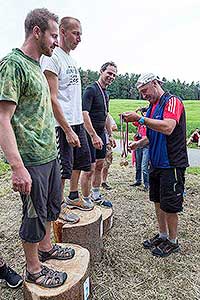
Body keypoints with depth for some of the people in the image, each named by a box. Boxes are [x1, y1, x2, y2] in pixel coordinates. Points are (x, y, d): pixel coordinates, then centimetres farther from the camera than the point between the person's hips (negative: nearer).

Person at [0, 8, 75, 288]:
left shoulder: (36, 66, 14)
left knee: (50, 207, 22)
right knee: (34, 215, 7)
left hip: (50, 154, 9)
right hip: (31, 160, -9)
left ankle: (46, 247, 44)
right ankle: (33, 270, 28)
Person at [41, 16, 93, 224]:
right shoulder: (52, 57, -12)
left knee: (80, 161, 18)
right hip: (62, 124, -9)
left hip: (77, 122, 10)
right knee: (62, 167, -1)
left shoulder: (71, 59, 16)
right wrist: (68, 130, -22)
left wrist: (78, 123, 15)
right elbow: (52, 99, -19)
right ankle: (58, 207, 18)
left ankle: (73, 197, 35)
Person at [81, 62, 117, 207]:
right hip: (91, 135, -9)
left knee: (99, 166, 16)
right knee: (89, 169, -2)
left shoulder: (106, 93, 15)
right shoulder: (91, 89, -13)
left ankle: (96, 195, 31)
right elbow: (84, 114, -23)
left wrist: (110, 135, 21)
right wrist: (94, 136, -28)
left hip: (101, 134, 9)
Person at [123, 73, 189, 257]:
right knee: (158, 202, 16)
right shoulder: (153, 107, 14)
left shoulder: (172, 101, -12)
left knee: (170, 206, 3)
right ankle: (163, 235, 33)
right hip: (156, 163, 9)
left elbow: (168, 128, -29)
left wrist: (140, 119, -28)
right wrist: (139, 143, 6)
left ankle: (172, 242, 23)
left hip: (171, 164, -9)